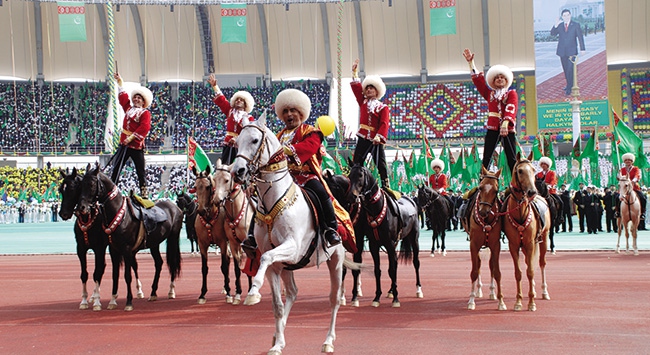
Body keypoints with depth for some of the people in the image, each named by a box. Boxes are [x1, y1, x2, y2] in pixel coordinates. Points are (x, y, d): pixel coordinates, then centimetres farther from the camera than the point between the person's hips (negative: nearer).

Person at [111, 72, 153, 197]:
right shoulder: (129, 108, 13)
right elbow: (123, 96, 21)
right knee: (116, 168, 4)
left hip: (136, 145, -6)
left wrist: (131, 138, -21)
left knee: (140, 171, 1)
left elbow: (144, 127, -16)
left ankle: (144, 194, 6)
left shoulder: (145, 113, -5)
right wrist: (119, 81, 19)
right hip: (124, 143, 6)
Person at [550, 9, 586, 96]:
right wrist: (556, 25, -18)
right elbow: (552, 33, -1)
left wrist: (582, 49, -4)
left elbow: (580, 37, 2)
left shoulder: (576, 25, 1)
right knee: (565, 69, 10)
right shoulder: (559, 25, 7)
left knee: (570, 69, -10)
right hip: (562, 51, 3)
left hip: (571, 51, -3)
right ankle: (569, 84, 24)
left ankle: (569, 88, -6)